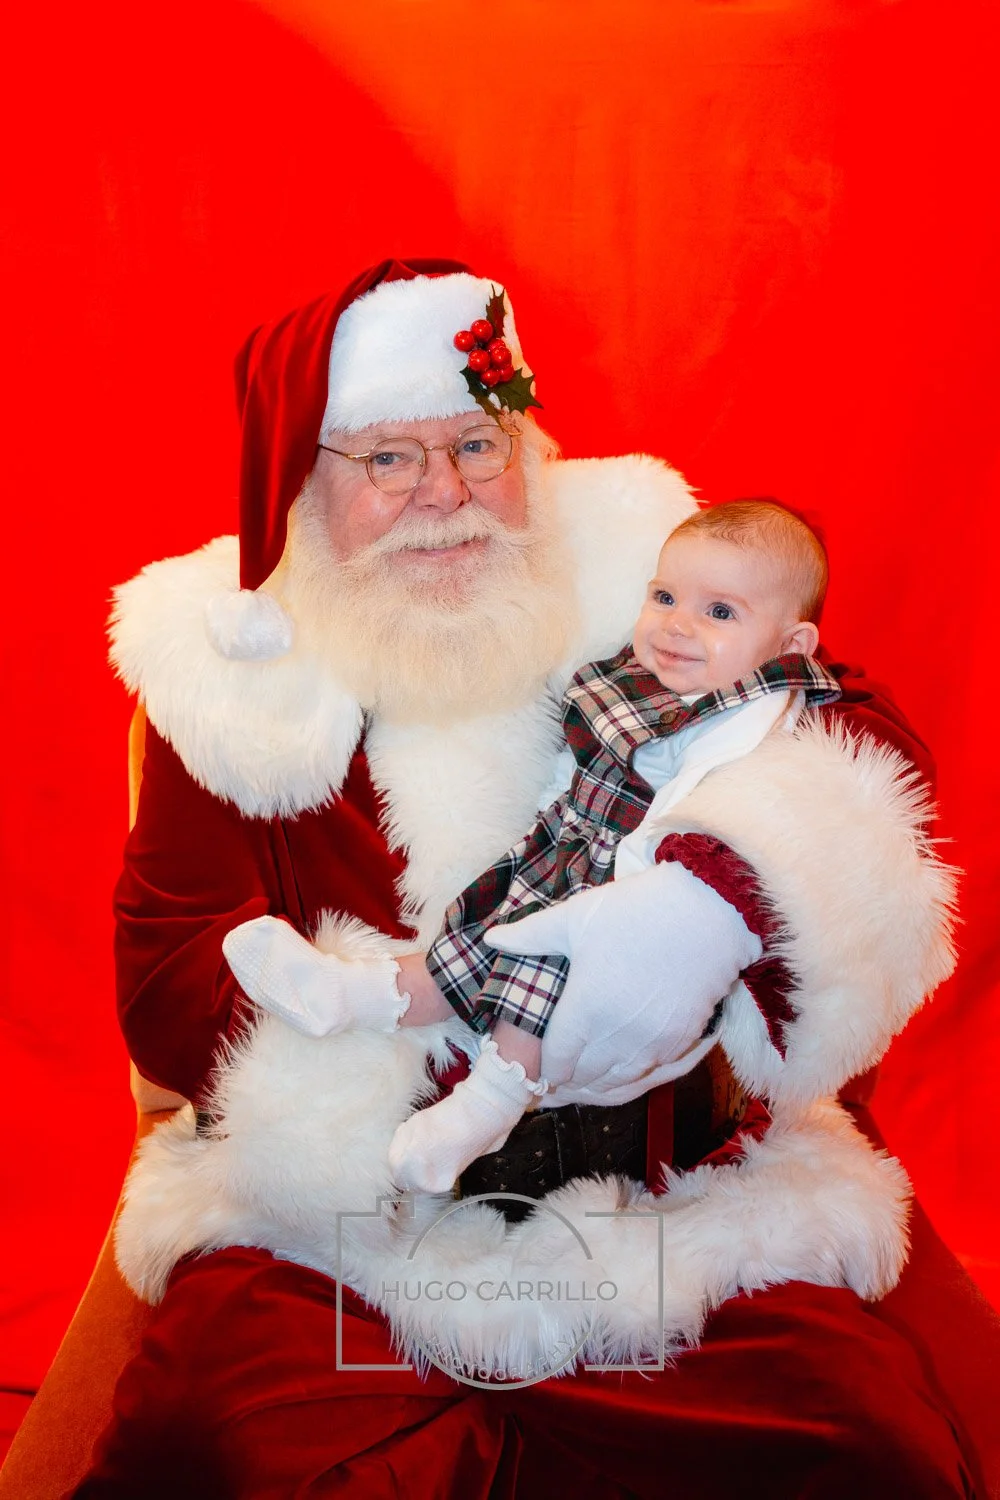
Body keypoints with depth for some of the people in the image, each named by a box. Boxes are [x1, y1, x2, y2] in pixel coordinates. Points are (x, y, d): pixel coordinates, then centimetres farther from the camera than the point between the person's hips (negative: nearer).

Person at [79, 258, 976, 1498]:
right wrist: (427, 1014, -19)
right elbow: (163, 984, -2)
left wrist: (715, 896, -28)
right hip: (335, 1222, 0)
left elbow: (865, 742, -6)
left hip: (673, 1186, 2)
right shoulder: (234, 674, 1)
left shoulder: (640, 579, 2)